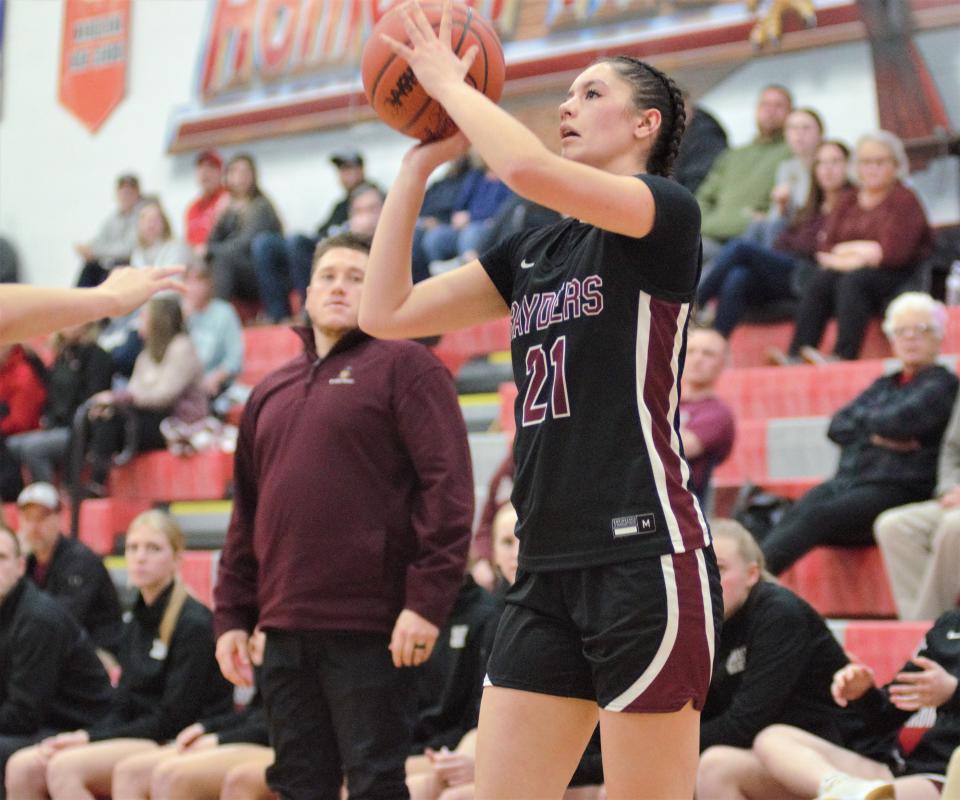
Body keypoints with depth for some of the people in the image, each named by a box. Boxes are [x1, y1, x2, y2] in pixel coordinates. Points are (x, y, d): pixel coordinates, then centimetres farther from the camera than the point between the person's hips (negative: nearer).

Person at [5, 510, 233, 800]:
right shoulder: (136, 625, 16)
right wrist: (83, 736, -6)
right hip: (135, 741, 8)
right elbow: (122, 709, 15)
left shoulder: (194, 624, -10)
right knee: (22, 768, -9)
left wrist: (90, 739, -13)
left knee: (65, 768, -28)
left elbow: (173, 720, -14)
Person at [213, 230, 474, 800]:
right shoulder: (271, 392, 21)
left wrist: (428, 601, -17)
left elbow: (447, 486, -9)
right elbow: (247, 514, 23)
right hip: (286, 628, 7)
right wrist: (232, 615, 14)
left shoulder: (404, 365, 1)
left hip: (372, 629, -6)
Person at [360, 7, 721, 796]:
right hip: (550, 568, 7)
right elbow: (386, 312, 13)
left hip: (644, 555, -7)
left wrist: (450, 83, -4)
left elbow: (528, 168, -21)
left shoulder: (666, 211, -3)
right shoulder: (534, 252, 18)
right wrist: (421, 160, 12)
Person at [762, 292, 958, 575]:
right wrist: (875, 434, -7)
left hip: (902, 489, -6)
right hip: (848, 481, 6)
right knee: (793, 515, -27)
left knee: (817, 517, -32)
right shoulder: (883, 386, 26)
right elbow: (837, 427, 12)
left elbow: (900, 422, -13)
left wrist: (864, 421, 7)